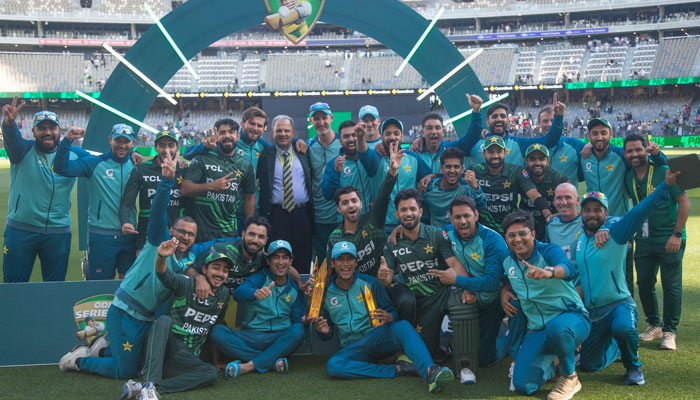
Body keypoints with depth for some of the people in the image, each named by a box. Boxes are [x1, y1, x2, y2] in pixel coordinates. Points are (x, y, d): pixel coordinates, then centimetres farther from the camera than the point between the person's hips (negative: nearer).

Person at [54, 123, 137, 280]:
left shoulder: (136, 165, 7)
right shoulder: (95, 163, -2)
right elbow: (62, 168, -12)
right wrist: (68, 139, -21)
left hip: (129, 236, 3)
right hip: (101, 235, -3)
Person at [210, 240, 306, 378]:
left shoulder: (295, 288, 10)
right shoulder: (260, 278, 1)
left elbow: (297, 319, 8)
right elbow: (238, 294, -19)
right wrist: (256, 293, -42)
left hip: (280, 341, 1)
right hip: (250, 338, -1)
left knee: (298, 330, -30)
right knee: (217, 331, -26)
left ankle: (249, 366, -31)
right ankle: (273, 361, -29)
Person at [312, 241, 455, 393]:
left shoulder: (369, 283, 5)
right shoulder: (326, 292, 6)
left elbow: (393, 313, 4)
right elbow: (327, 334, 12)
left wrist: (388, 317, -22)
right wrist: (323, 331, -14)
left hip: (380, 338, 0)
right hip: (353, 348, 1)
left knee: (403, 326, -30)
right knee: (332, 366, -32)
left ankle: (430, 372, -51)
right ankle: (398, 369, -29)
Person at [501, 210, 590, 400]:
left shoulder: (549, 251, -12)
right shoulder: (508, 262, 5)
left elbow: (568, 268, -36)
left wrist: (549, 272, -57)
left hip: (570, 315, -4)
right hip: (537, 330, 5)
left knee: (556, 327, -42)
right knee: (522, 385, -13)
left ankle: (570, 377, -11)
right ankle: (548, 366, 24)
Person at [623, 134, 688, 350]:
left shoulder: (664, 172, -12)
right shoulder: (628, 177, 4)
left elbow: (684, 201, -11)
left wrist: (677, 234, -15)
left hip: (669, 240, -5)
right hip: (643, 239, 5)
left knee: (671, 286, -1)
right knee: (644, 283, 8)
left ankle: (669, 332, 11)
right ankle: (654, 325, 25)